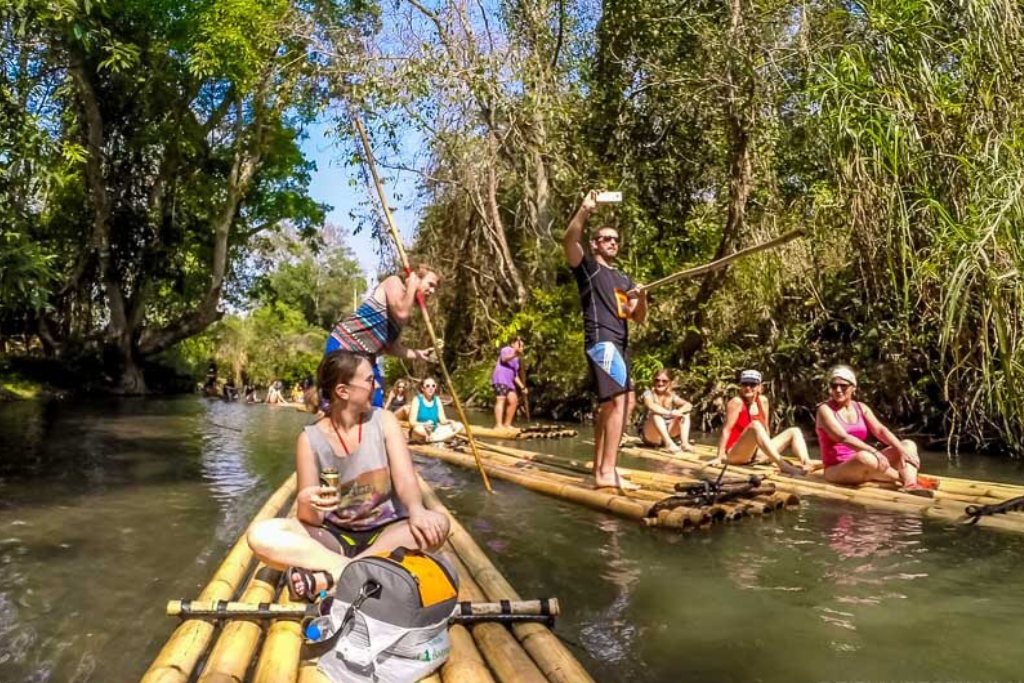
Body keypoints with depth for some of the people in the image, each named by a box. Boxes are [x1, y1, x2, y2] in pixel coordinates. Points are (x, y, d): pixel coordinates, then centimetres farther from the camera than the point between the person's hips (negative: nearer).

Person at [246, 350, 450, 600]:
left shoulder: (384, 421, -3)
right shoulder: (311, 439, -7)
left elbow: (405, 479, -14)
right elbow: (312, 519, -9)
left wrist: (416, 510, -38)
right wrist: (306, 503, -34)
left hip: (385, 532, 1)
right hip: (334, 536, 0)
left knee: (436, 525, -30)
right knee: (259, 535, -23)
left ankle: (330, 576, -32)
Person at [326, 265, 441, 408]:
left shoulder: (408, 311, 16)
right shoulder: (394, 282, -8)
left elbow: (389, 346, 18)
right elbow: (401, 314, -28)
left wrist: (417, 354, 10)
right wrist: (412, 286, -13)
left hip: (366, 356, 9)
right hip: (343, 345, -9)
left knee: (376, 407, 8)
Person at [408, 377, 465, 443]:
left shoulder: (437, 400, 7)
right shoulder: (417, 400, -7)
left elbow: (443, 420, 3)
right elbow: (412, 422, -15)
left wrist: (450, 422, -21)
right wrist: (424, 425, -35)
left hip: (434, 431, 6)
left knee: (459, 426, -12)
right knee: (418, 429, -42)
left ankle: (431, 439, -23)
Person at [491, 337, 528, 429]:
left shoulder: (516, 359, 29)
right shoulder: (507, 350, 3)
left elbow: (515, 375, 32)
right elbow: (504, 359, -22)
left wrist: (522, 387, 24)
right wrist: (514, 355, -41)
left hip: (508, 382, 9)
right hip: (500, 379, -9)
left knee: (514, 401, 2)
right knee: (501, 400, -19)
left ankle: (507, 424, 10)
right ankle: (498, 425, -29)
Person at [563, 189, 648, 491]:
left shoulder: (624, 280, 24)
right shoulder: (588, 267, 5)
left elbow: (639, 318, 17)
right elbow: (569, 241, -16)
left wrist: (642, 298, -4)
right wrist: (584, 210, -28)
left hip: (619, 344, 9)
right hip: (601, 341, -9)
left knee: (611, 404, 11)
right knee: (618, 401, -20)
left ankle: (601, 469, 20)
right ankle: (607, 472, -21)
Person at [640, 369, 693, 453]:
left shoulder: (672, 396, 3)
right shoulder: (649, 394, -7)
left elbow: (689, 405, -16)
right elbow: (651, 406, -32)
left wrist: (678, 411, -38)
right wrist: (670, 413, -42)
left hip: (668, 433, 4)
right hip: (651, 436, -4)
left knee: (685, 412, -12)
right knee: (656, 413, -30)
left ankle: (684, 442, -30)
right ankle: (669, 443, -46)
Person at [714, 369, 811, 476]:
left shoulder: (763, 401, 7)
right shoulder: (737, 402, -11)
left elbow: (765, 428, 15)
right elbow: (726, 430, -15)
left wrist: (768, 449, 17)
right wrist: (720, 457, -19)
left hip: (756, 454, 7)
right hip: (736, 454, -7)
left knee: (794, 432, 1)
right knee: (755, 426, -34)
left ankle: (806, 463, -28)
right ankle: (783, 466, -45)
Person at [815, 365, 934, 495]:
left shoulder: (861, 408, 11)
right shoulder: (825, 410, -9)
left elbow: (880, 430, -2)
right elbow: (843, 438, -23)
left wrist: (901, 449, -19)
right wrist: (874, 452, -34)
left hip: (863, 470, 7)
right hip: (837, 470, -7)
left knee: (908, 444, -1)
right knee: (863, 457, -39)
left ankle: (911, 485, -30)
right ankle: (905, 479, -17)